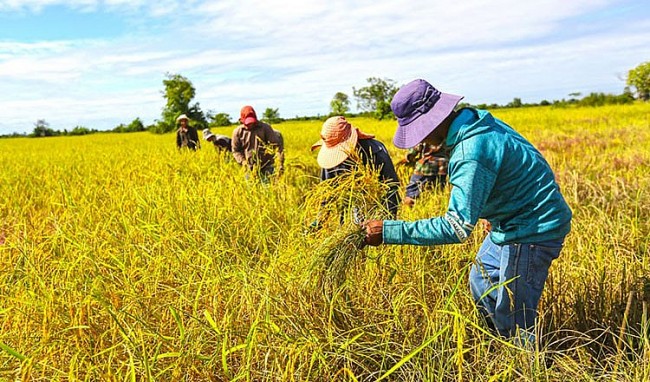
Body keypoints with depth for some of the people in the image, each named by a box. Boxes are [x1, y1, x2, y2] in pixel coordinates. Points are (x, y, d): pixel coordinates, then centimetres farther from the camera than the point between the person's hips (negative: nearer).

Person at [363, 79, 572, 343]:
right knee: (480, 282, 22)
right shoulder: (475, 120, -1)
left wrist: (388, 232, -33)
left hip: (532, 230, -11)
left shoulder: (471, 154, -32)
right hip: (516, 221, 11)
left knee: (514, 319, 0)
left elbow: (457, 228, -33)